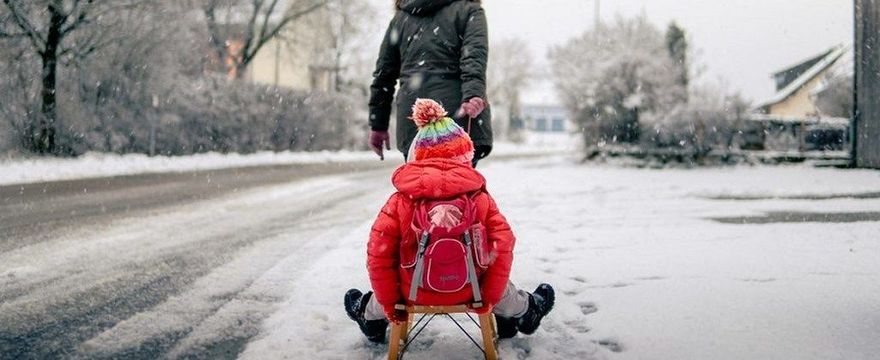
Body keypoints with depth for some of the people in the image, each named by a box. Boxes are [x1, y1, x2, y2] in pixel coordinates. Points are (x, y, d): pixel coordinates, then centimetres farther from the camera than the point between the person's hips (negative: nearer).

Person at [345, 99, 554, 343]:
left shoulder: (400, 200, -8)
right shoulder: (480, 198, -7)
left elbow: (379, 254, -9)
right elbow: (502, 247, -9)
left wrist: (389, 302, 2)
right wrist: (489, 297, 2)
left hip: (414, 293, 0)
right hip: (467, 292, 1)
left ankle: (371, 317, 58)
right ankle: (524, 311, 56)